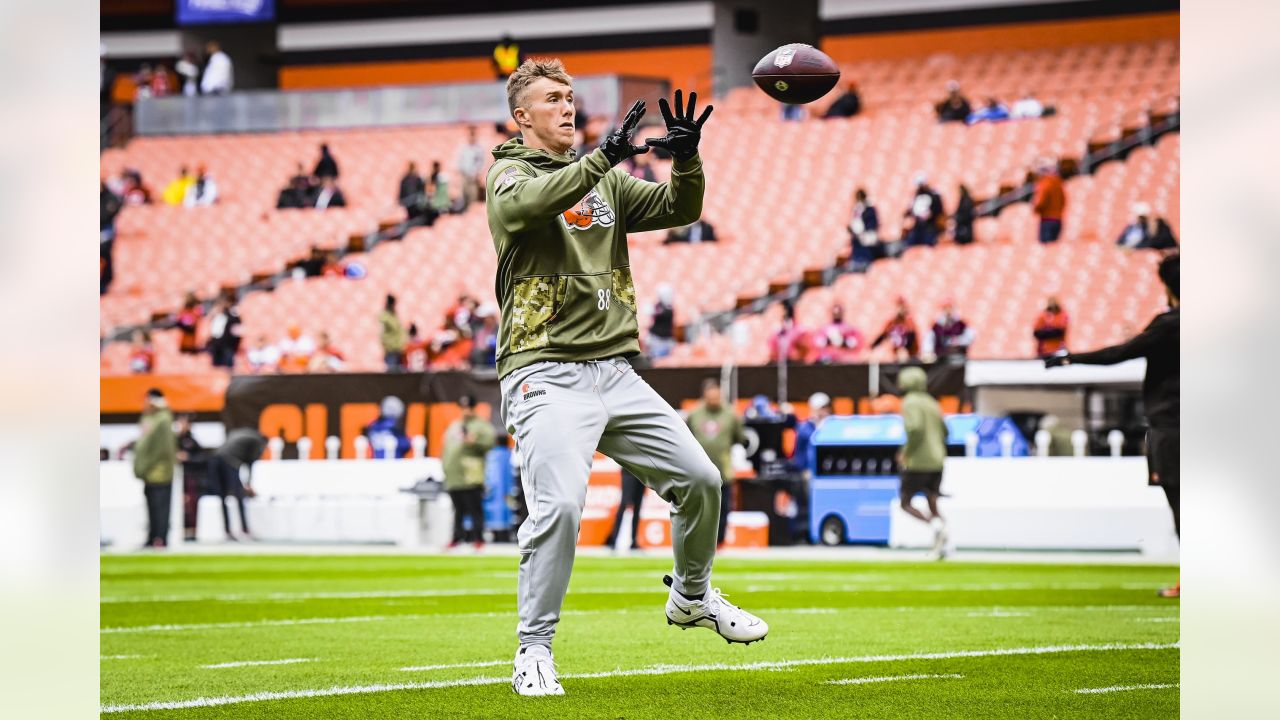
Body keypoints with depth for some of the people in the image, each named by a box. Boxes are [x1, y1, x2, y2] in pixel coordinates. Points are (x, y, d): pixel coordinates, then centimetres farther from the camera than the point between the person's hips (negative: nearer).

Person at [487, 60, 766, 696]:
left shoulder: (604, 180, 19)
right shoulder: (507, 173, 0)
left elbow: (679, 209, 6)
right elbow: (528, 202, -24)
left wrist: (686, 159, -14)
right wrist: (603, 158, -33)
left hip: (615, 373, 6)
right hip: (545, 374, -6)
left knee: (699, 480, 5)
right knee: (559, 505, -23)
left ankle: (691, 597, 31)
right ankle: (534, 651, -10)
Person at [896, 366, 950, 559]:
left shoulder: (910, 402, -8)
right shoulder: (931, 403, 16)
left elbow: (915, 428, -25)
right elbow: (944, 432, 22)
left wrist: (906, 453, -12)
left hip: (918, 463, -7)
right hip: (937, 462, 7)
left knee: (905, 503, 3)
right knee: (933, 505, 11)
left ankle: (935, 524, -20)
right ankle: (941, 546, -3)